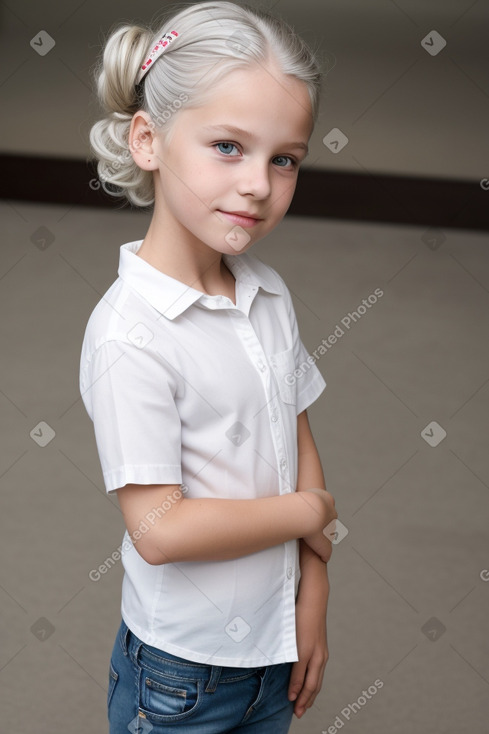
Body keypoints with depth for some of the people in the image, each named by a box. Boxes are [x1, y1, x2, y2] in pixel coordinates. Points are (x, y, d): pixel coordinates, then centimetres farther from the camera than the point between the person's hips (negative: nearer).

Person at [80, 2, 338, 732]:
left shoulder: (269, 293, -1)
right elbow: (159, 530, -26)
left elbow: (298, 436, 6)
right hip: (183, 674, -6)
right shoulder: (129, 333, -24)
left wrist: (314, 596, 1)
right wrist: (308, 513, -14)